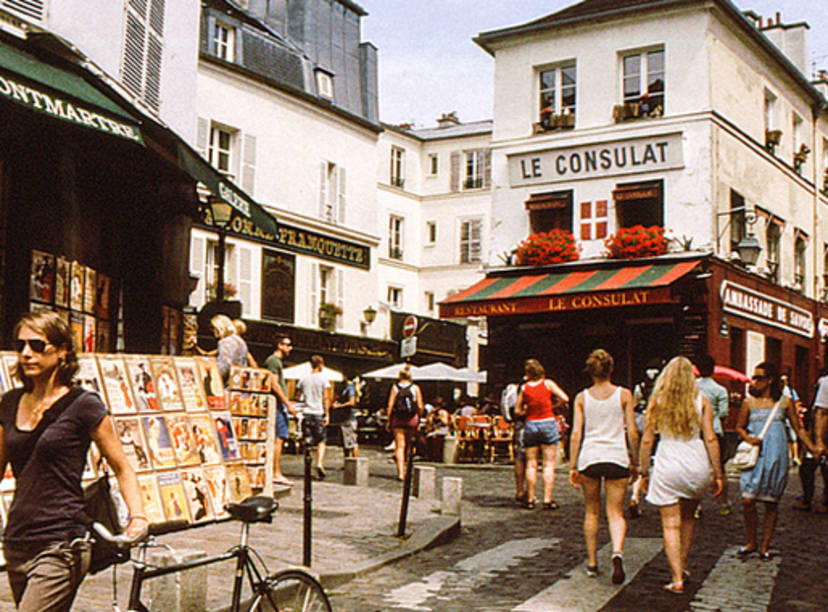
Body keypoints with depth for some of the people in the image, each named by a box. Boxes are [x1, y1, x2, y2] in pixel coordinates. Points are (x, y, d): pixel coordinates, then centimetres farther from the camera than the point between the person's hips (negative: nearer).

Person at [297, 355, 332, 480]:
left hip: (306, 413, 3)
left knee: (308, 442, 5)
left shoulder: (303, 379, 8)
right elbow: (326, 398, -5)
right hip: (318, 413, -3)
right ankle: (320, 463, -13)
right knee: (321, 441, 5)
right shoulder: (323, 378, -2)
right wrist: (327, 414, -4)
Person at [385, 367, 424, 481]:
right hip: (412, 420, 0)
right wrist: (419, 420, 9)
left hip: (398, 419, 0)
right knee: (408, 442, 21)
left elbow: (390, 405, -2)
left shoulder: (395, 387, 2)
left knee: (399, 446, 0)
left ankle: (400, 473, -6)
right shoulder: (415, 388, 2)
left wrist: (388, 420, 2)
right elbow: (420, 406, 0)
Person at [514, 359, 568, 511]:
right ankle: (547, 500, -1)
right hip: (548, 423, -1)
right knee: (549, 464, 2)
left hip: (530, 424, 1)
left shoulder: (524, 387, 1)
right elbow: (565, 399, -5)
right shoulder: (548, 383, -1)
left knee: (531, 464, 7)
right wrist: (552, 406, 11)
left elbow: (517, 411, 3)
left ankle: (530, 499, 9)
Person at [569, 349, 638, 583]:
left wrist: (573, 466, 2)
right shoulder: (624, 395, 1)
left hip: (589, 457, 1)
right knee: (616, 513, 4)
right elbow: (632, 432, 0)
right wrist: (635, 462, 9)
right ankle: (617, 552, -22)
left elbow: (576, 433, -1)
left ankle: (592, 563, 20)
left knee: (592, 512, 16)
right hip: (617, 458, -1)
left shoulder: (582, 397, 3)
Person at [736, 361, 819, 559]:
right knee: (748, 500, -8)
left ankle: (765, 545, 18)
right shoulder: (749, 402, 6)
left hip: (776, 456, 0)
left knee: (771, 502, 4)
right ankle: (751, 542, 12)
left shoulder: (785, 402, 5)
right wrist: (748, 438, -6)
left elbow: (798, 429, 10)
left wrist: (813, 448, -1)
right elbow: (739, 427, 14)